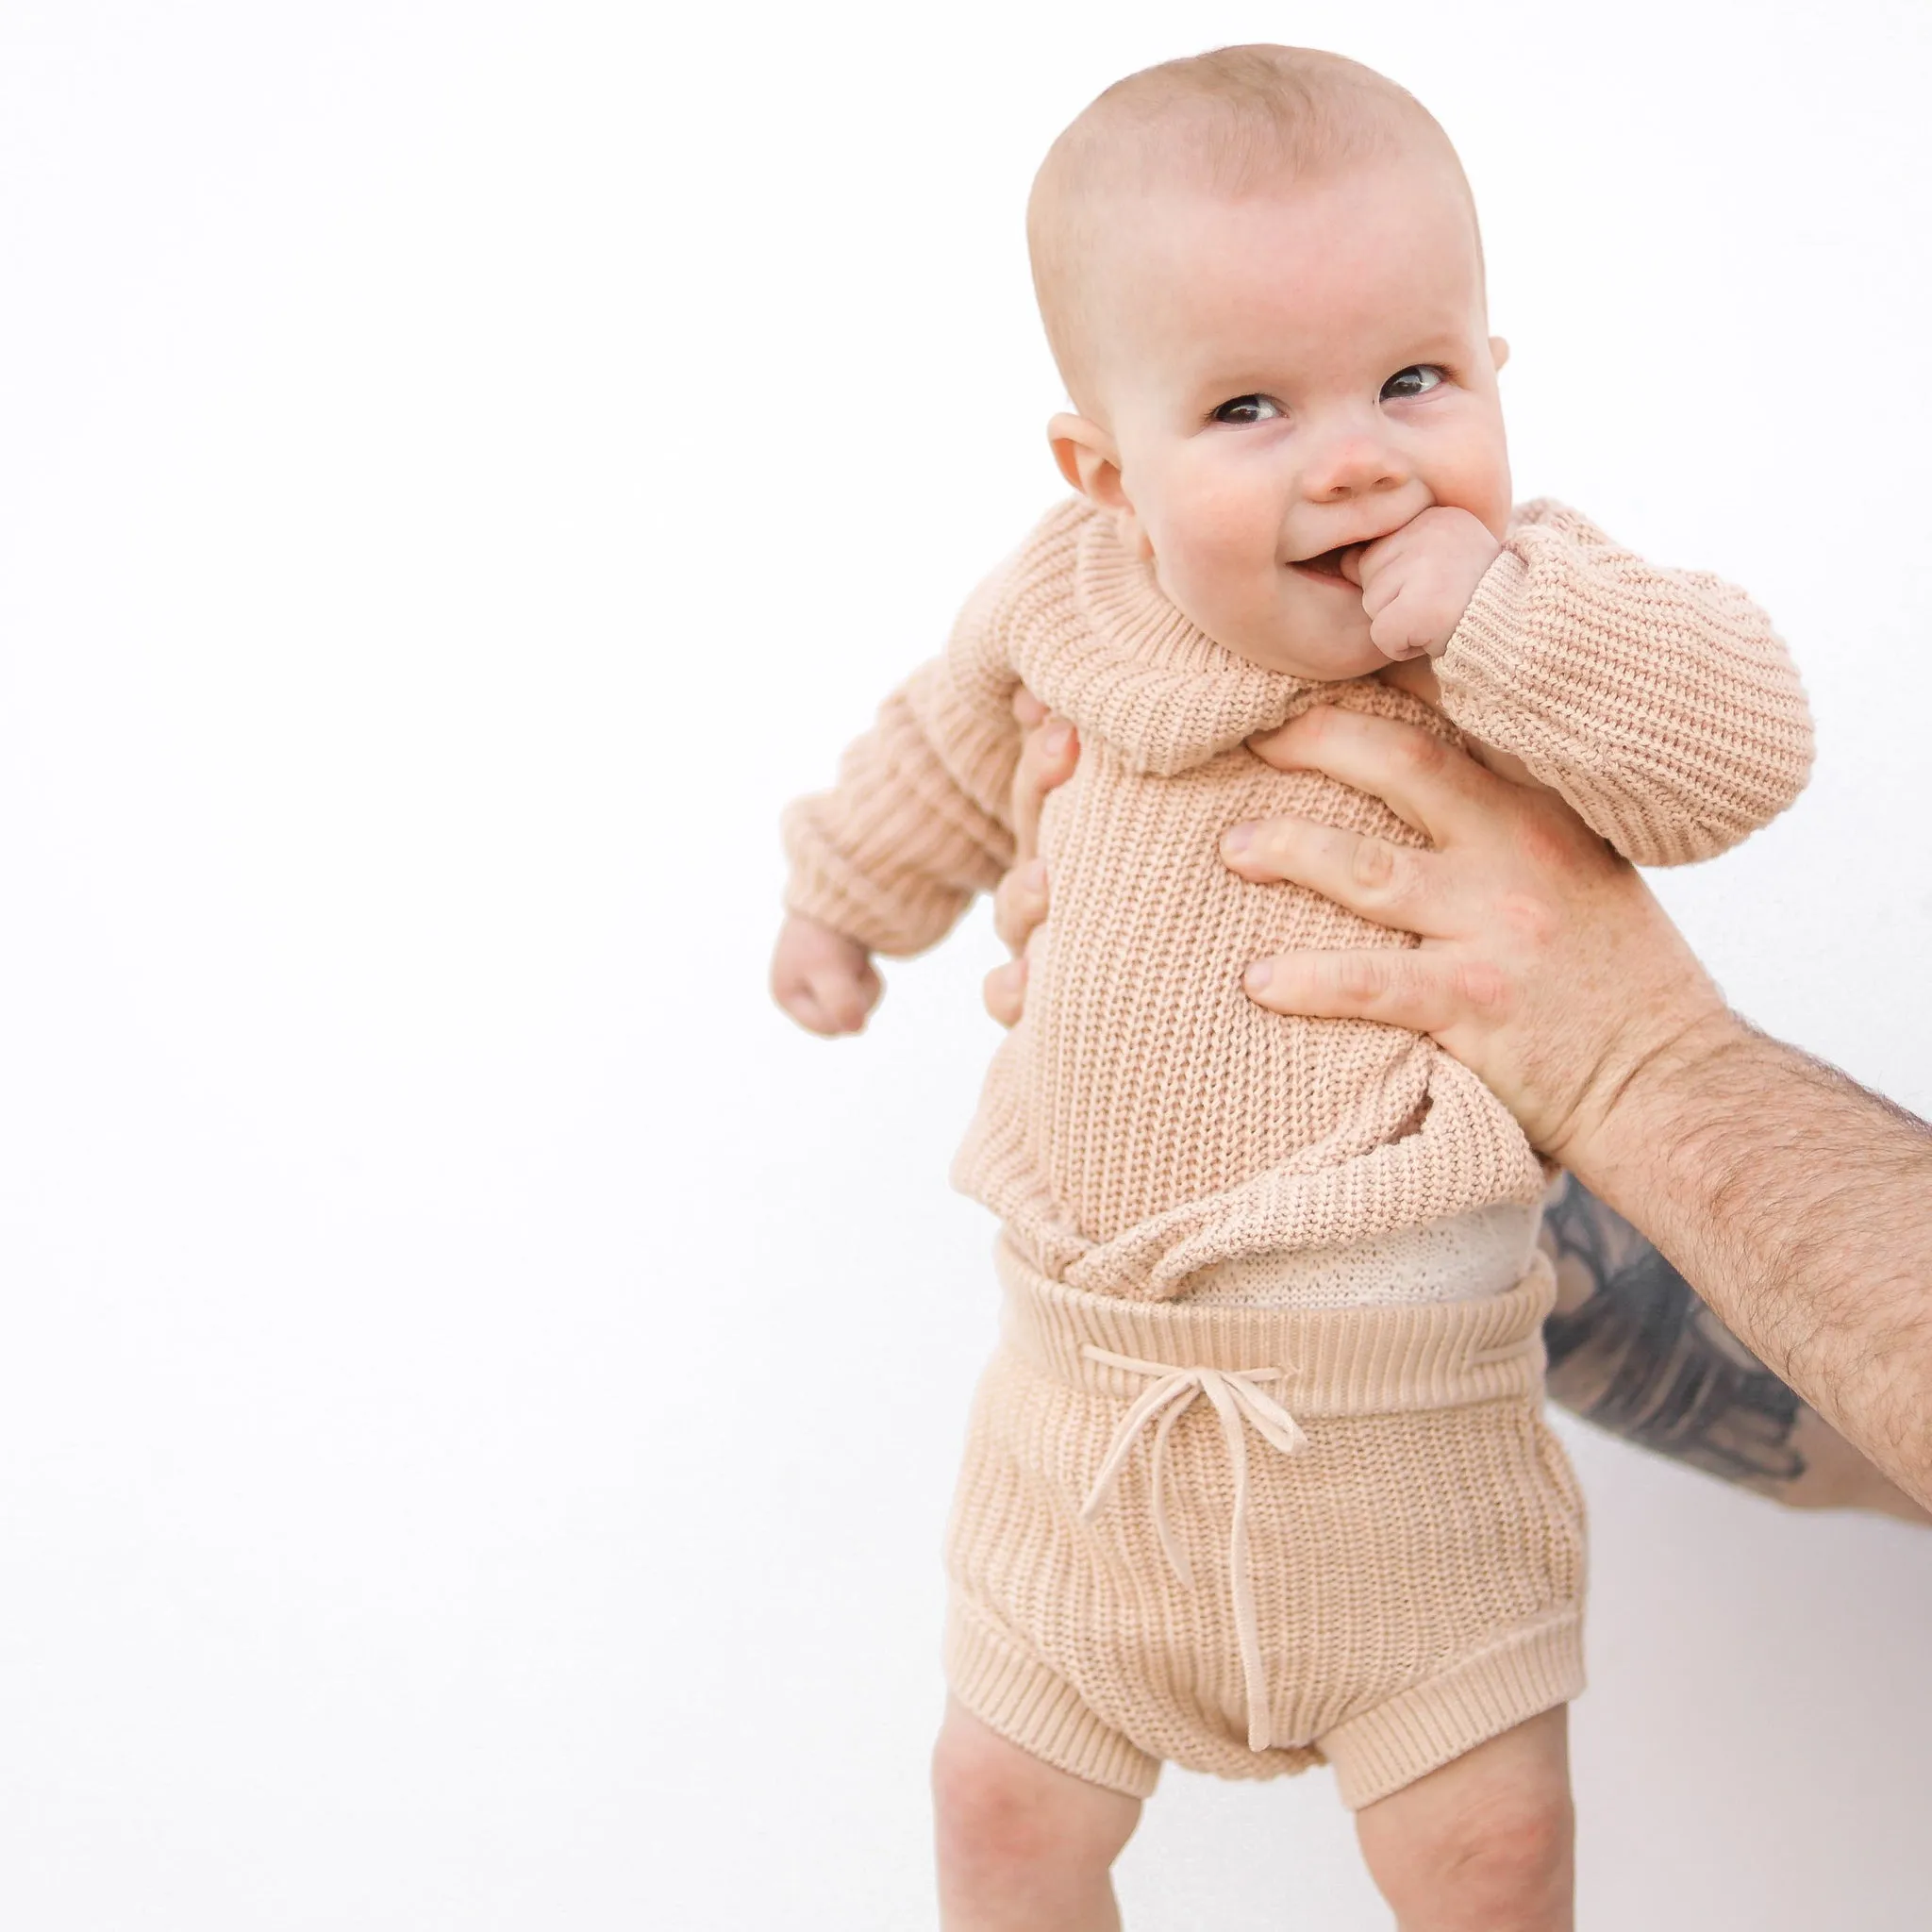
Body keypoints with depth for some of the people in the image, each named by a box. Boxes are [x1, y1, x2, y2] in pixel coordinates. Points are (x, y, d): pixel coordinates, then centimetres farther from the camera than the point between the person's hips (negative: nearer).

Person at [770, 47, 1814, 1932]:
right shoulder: (1071, 606, -2)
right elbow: (953, 749, 19)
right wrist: (845, 895, 33)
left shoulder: (1549, 622, -9)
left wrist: (1498, 617, -31)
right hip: (1094, 1399, 3)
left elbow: (1744, 747, -25)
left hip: (1408, 1421, -2)